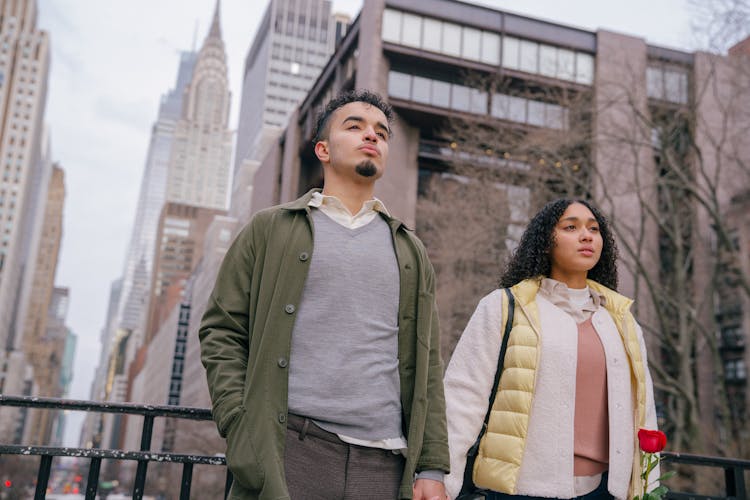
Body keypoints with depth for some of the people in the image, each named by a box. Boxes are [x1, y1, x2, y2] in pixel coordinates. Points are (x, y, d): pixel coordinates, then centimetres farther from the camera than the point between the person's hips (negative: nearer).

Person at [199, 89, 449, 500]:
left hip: (384, 464, 3)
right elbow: (221, 331, 6)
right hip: (288, 452, -2)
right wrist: (241, 427, -7)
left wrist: (432, 467, 5)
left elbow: (427, 365, 13)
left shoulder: (410, 251, 18)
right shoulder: (271, 229, 11)